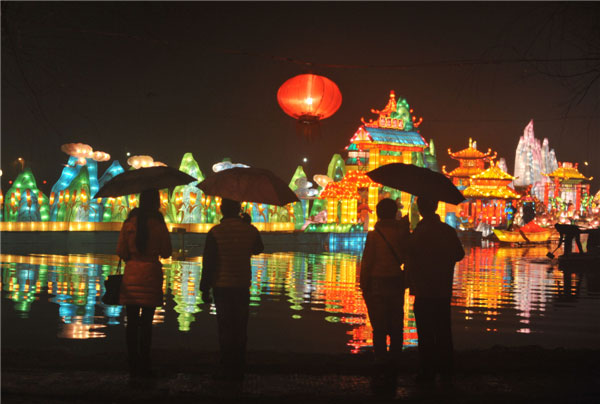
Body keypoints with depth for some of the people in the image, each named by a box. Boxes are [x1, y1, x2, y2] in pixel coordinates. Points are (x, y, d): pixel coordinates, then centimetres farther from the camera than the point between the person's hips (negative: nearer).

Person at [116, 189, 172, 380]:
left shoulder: (129, 222, 2)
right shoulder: (158, 223, -5)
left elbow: (121, 251, 4)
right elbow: (166, 252, -1)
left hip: (131, 274, 2)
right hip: (151, 274, -2)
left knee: (132, 321, 6)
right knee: (146, 322, 3)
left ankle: (133, 366, 10)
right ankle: (144, 366, 6)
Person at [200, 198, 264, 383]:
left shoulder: (215, 232, -10)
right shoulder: (250, 230, -1)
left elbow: (208, 263, -9)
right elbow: (258, 249, 19)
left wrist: (205, 289, -2)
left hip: (222, 286, -3)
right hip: (243, 286, 3)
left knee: (225, 328, 4)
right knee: (240, 329, 10)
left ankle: (228, 370, 7)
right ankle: (238, 370, 15)